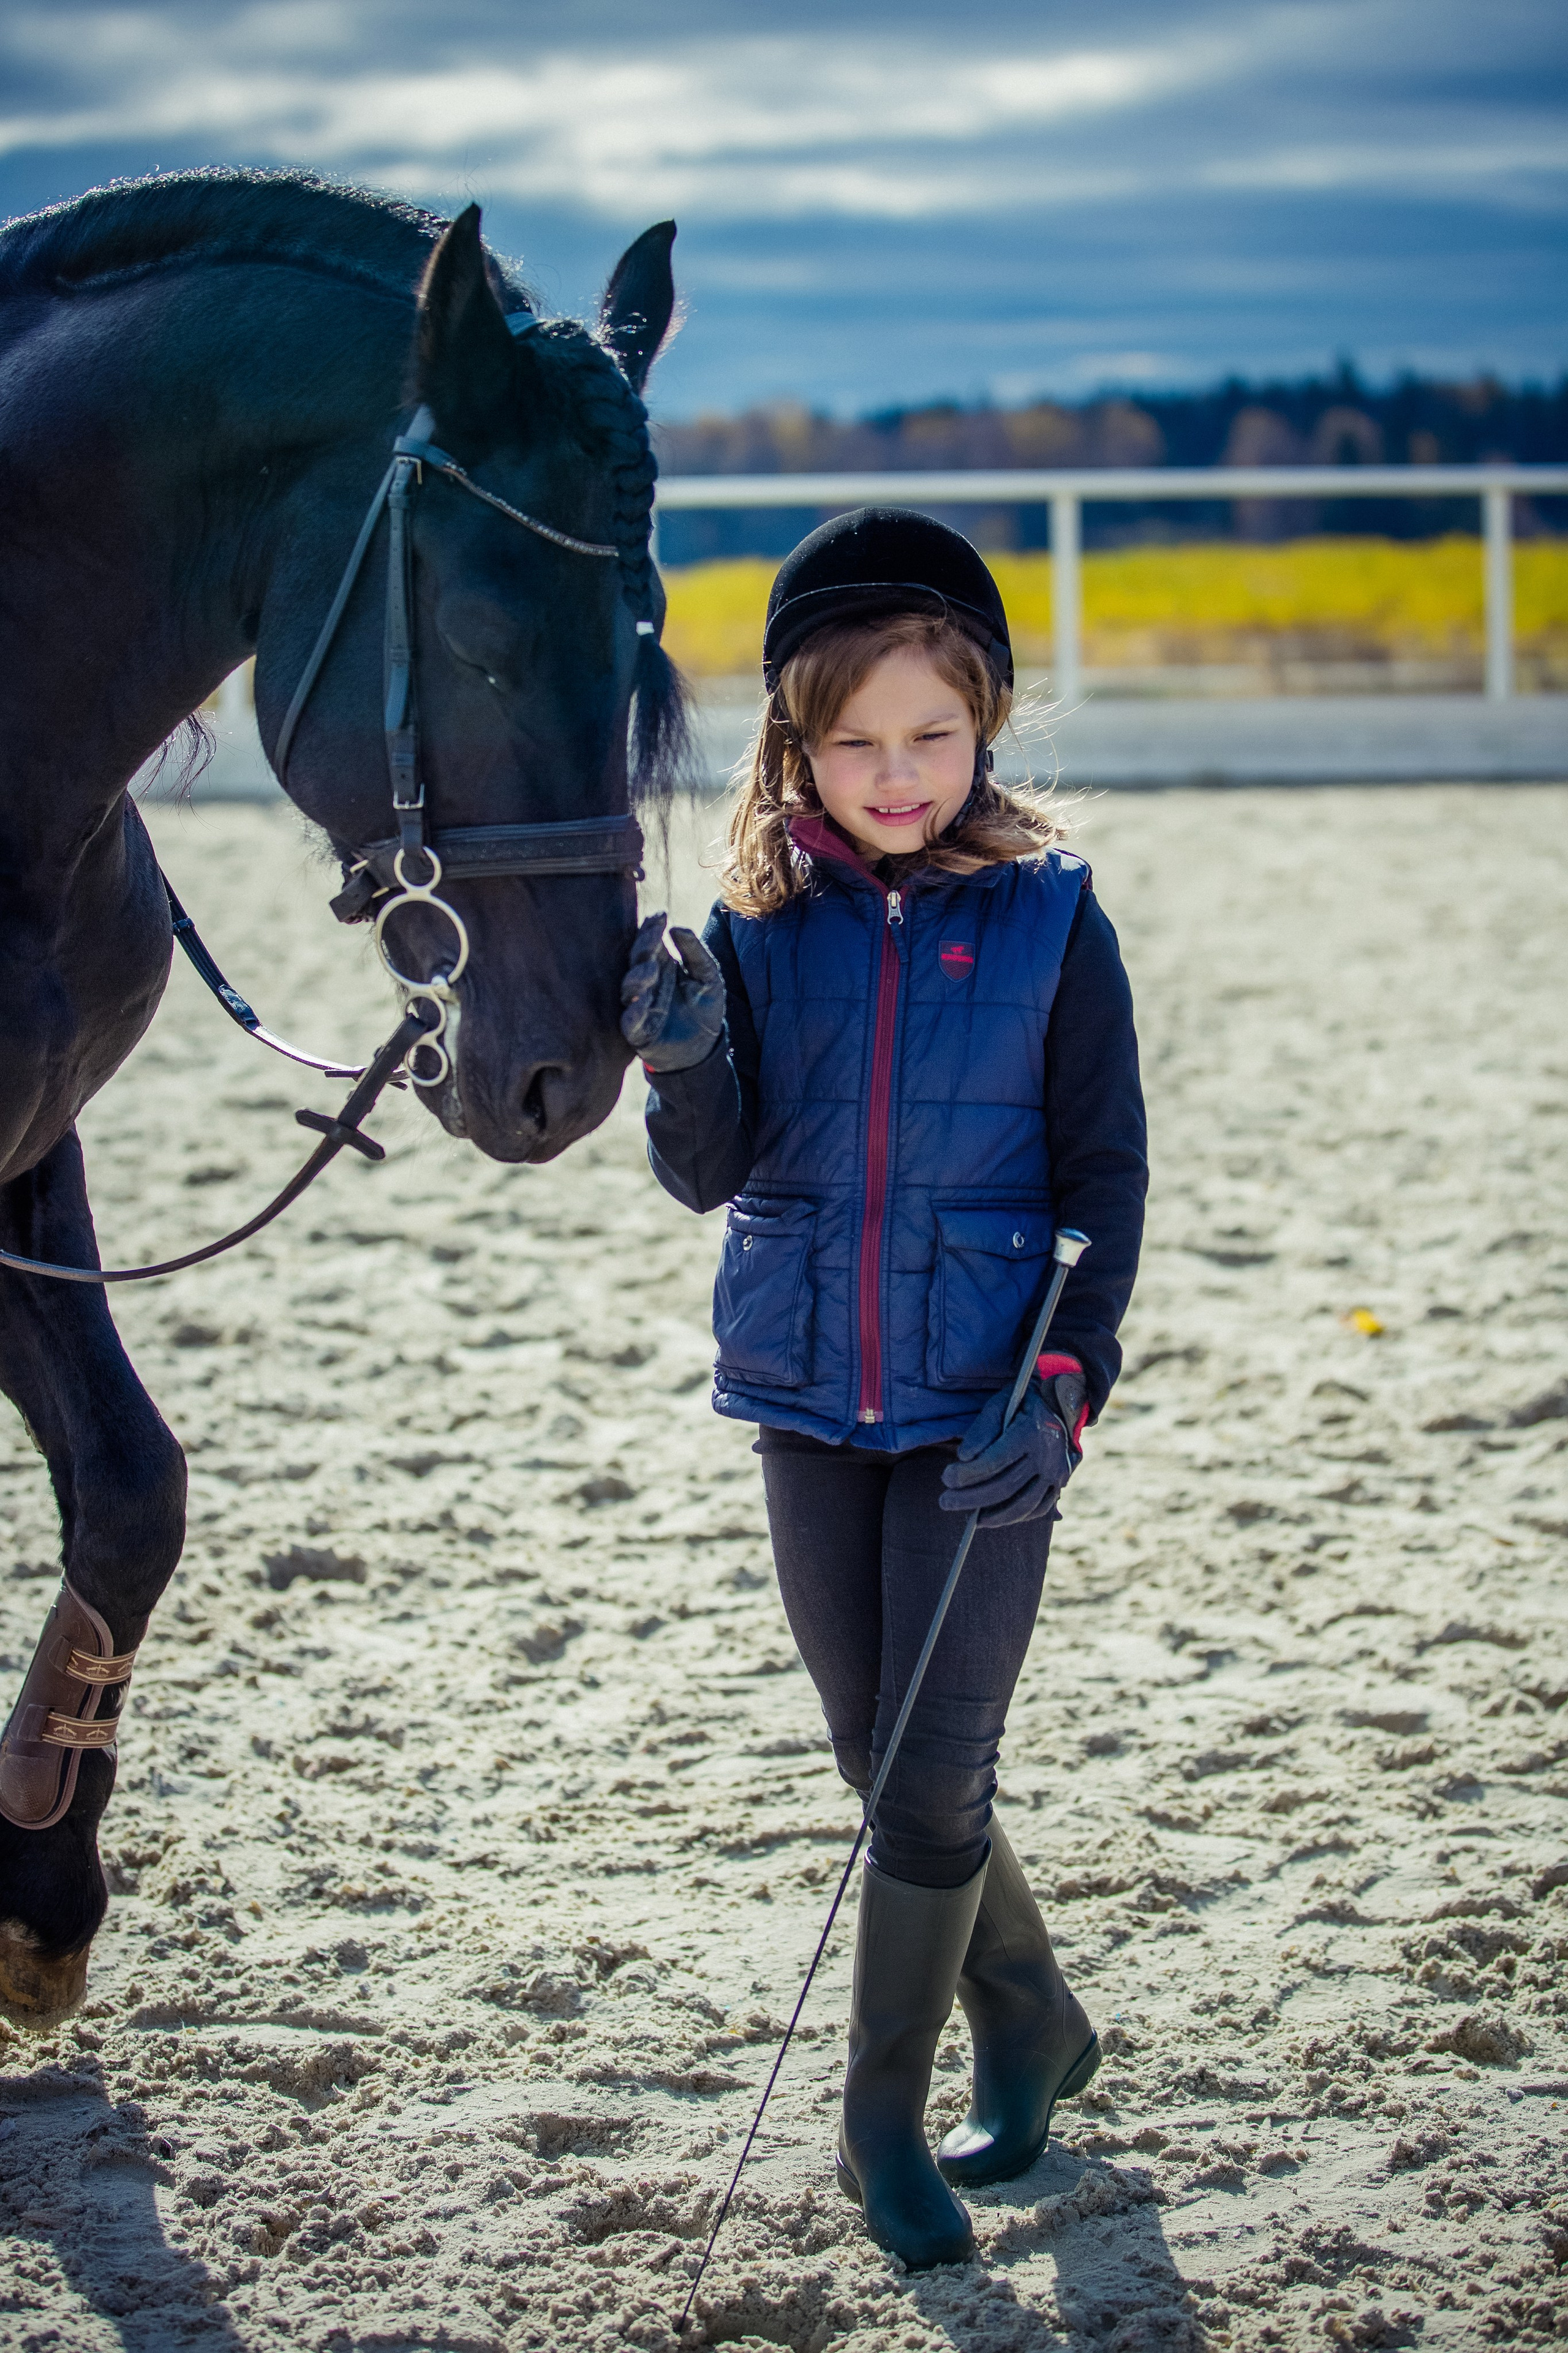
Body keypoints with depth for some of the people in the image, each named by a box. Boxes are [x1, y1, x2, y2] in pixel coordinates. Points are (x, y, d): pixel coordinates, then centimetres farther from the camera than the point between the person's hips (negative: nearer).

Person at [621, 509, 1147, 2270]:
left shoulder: (1049, 918, -7)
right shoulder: (760, 917, -2)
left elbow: (1106, 1179, -3)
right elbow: (711, 1173, -2)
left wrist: (1065, 1392, -13)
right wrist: (683, 1058, -23)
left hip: (981, 1411, -3)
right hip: (809, 1400, 3)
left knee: (934, 1783, -4)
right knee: (885, 1771, 13)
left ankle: (884, 2121, 13)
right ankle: (1033, 2027, 35)